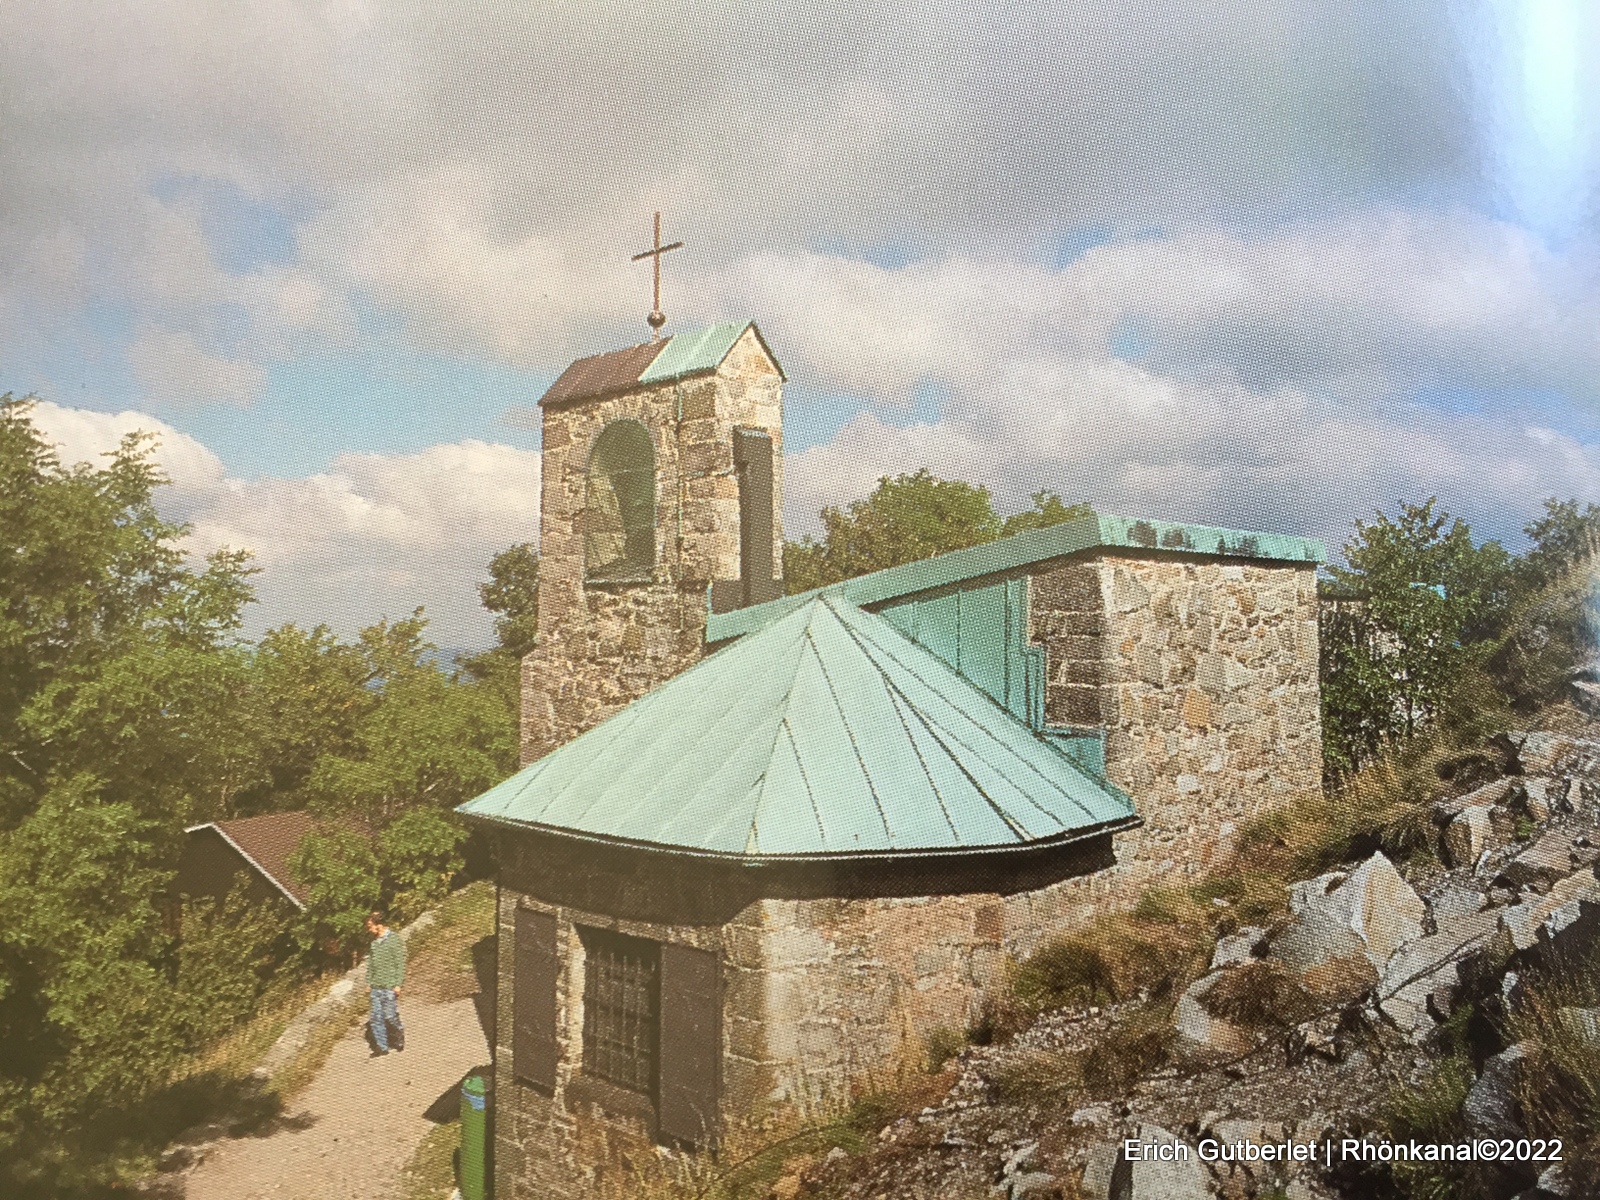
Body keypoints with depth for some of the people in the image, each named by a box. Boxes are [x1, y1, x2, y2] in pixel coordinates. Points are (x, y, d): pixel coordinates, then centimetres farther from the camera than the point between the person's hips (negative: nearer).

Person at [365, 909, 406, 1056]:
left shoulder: (395, 939, -8)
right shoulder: (374, 941, 10)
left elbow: (400, 963, -9)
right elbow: (370, 964, 18)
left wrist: (398, 984, -14)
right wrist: (369, 983, 13)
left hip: (390, 987, -6)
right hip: (375, 987, 6)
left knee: (389, 1015, -8)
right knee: (376, 1018, 4)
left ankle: (399, 1031, 20)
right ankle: (381, 1046, 12)